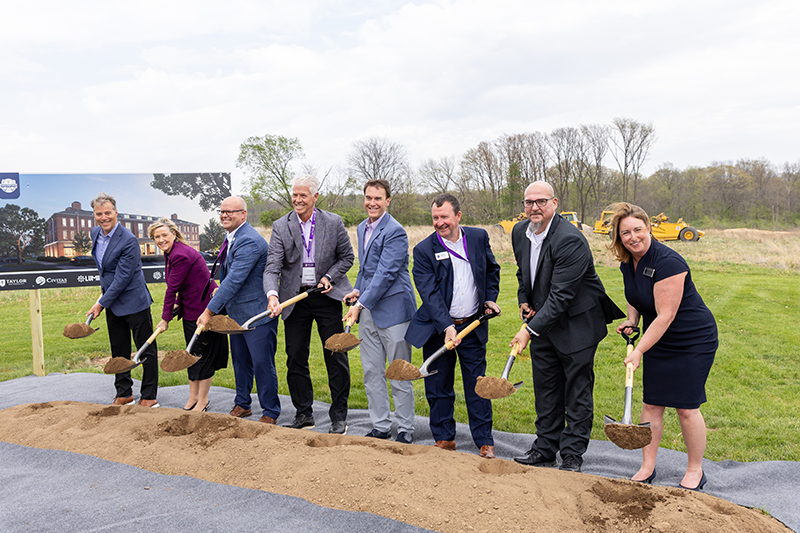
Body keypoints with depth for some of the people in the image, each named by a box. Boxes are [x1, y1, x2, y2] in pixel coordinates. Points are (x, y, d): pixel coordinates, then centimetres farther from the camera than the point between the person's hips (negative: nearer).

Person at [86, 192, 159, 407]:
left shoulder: (129, 241, -22)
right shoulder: (95, 233, 4)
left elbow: (122, 279, -21)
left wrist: (101, 304, -15)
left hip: (134, 302, -8)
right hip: (112, 303, 8)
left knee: (146, 350, 3)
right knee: (119, 350, 16)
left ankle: (149, 397, 13)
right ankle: (124, 393, 29)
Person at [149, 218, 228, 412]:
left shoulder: (181, 255, -22)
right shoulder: (170, 253, 9)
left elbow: (172, 289, -19)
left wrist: (165, 319, -13)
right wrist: (178, 303, 11)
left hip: (204, 307, -10)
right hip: (191, 309, 10)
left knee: (203, 353, 0)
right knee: (192, 353, 16)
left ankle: (203, 400, 12)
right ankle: (193, 397, 27)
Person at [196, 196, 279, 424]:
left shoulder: (250, 241, -23)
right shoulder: (230, 237, 9)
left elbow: (234, 280, -28)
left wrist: (209, 311, -26)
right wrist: (219, 290, 13)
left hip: (257, 312, -9)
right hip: (236, 311, 9)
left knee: (262, 363, -2)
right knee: (240, 361, 18)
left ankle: (270, 413, 12)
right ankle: (242, 405, 33)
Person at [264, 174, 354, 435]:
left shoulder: (334, 223, -3)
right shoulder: (280, 226, -3)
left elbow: (347, 257, 6)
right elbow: (272, 267, -11)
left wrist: (329, 277, -10)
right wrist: (272, 295, -28)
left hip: (327, 296, -1)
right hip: (295, 298, 1)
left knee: (336, 357, 1)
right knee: (295, 358, 7)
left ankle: (339, 416, 15)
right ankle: (304, 414, 22)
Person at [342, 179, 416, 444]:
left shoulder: (395, 231, -14)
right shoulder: (362, 228, 14)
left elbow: (385, 274, -20)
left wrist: (361, 304, -20)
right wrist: (357, 290, 8)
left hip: (393, 309, -8)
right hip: (368, 311, 8)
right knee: (371, 372, 12)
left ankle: (405, 429, 16)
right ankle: (380, 426, 25)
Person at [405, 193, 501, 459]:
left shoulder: (479, 237, 1)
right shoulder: (424, 250, -10)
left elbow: (492, 270, 19)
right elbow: (429, 294, -16)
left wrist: (490, 298, 7)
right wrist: (447, 327, -25)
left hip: (473, 326, 2)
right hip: (438, 328, -1)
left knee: (477, 386, 7)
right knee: (438, 386, 8)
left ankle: (485, 442, 20)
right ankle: (444, 438, 25)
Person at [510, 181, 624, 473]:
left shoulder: (570, 240, -25)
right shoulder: (520, 232, 0)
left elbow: (561, 295, -29)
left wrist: (530, 330, -30)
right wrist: (524, 300, 3)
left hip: (576, 323, -7)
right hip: (542, 321, 7)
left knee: (577, 390, 5)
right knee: (545, 388, 14)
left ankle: (572, 455, 17)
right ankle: (545, 448, 27)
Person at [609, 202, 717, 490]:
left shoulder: (668, 262, -26)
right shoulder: (627, 264, 0)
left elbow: (665, 316, -26)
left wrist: (639, 351, -26)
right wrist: (631, 320, -1)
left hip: (692, 342, -7)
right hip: (658, 341, 7)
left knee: (686, 407, -1)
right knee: (651, 404, 6)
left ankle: (695, 471, 20)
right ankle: (647, 467, 18)